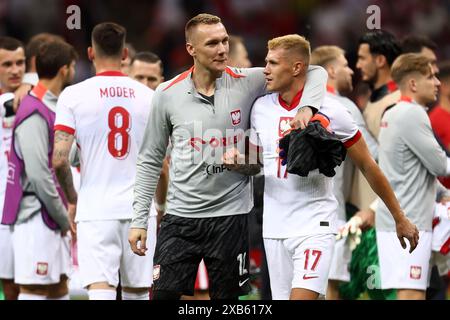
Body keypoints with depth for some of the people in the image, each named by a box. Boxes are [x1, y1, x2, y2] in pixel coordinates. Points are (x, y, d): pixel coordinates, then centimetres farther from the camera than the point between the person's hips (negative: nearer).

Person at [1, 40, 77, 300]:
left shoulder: (53, 108, 15)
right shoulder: (35, 113, -16)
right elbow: (38, 174, -20)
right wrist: (63, 218, -13)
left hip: (51, 220, 10)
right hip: (37, 218, -10)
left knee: (59, 289, 10)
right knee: (34, 290, -9)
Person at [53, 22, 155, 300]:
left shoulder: (73, 95, -3)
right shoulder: (149, 97, 5)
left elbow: (59, 159, -9)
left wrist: (72, 200, 8)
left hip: (95, 210, -3)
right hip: (139, 208, 3)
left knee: (100, 291, -11)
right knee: (137, 293, 12)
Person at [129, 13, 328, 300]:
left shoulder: (248, 83, -3)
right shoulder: (167, 94, 1)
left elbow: (315, 73, 2)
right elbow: (151, 160, 9)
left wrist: (307, 108, -18)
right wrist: (140, 218, 5)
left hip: (230, 216, -1)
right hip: (181, 216, 1)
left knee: (227, 297, 4)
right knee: (164, 293, -5)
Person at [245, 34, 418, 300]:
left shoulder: (329, 110, -9)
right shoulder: (261, 107, 5)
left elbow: (367, 166, -2)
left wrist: (400, 218, 3)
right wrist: (239, 161, -5)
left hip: (315, 225, -5)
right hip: (275, 226, 5)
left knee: (302, 297, -20)